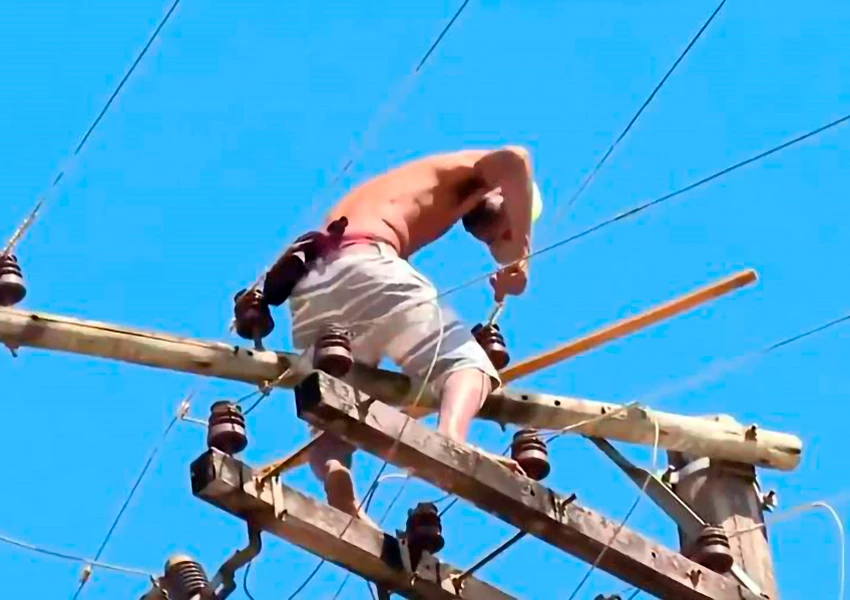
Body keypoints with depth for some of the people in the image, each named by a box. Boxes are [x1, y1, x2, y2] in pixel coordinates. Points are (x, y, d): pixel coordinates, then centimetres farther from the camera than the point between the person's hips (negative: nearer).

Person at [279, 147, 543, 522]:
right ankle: (450, 439, -38)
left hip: (308, 287, 7)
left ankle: (344, 514, -19)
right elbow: (513, 160, -1)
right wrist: (520, 254, 5)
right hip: (361, 266, -7)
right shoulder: (462, 171, 24)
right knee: (464, 360, -7)